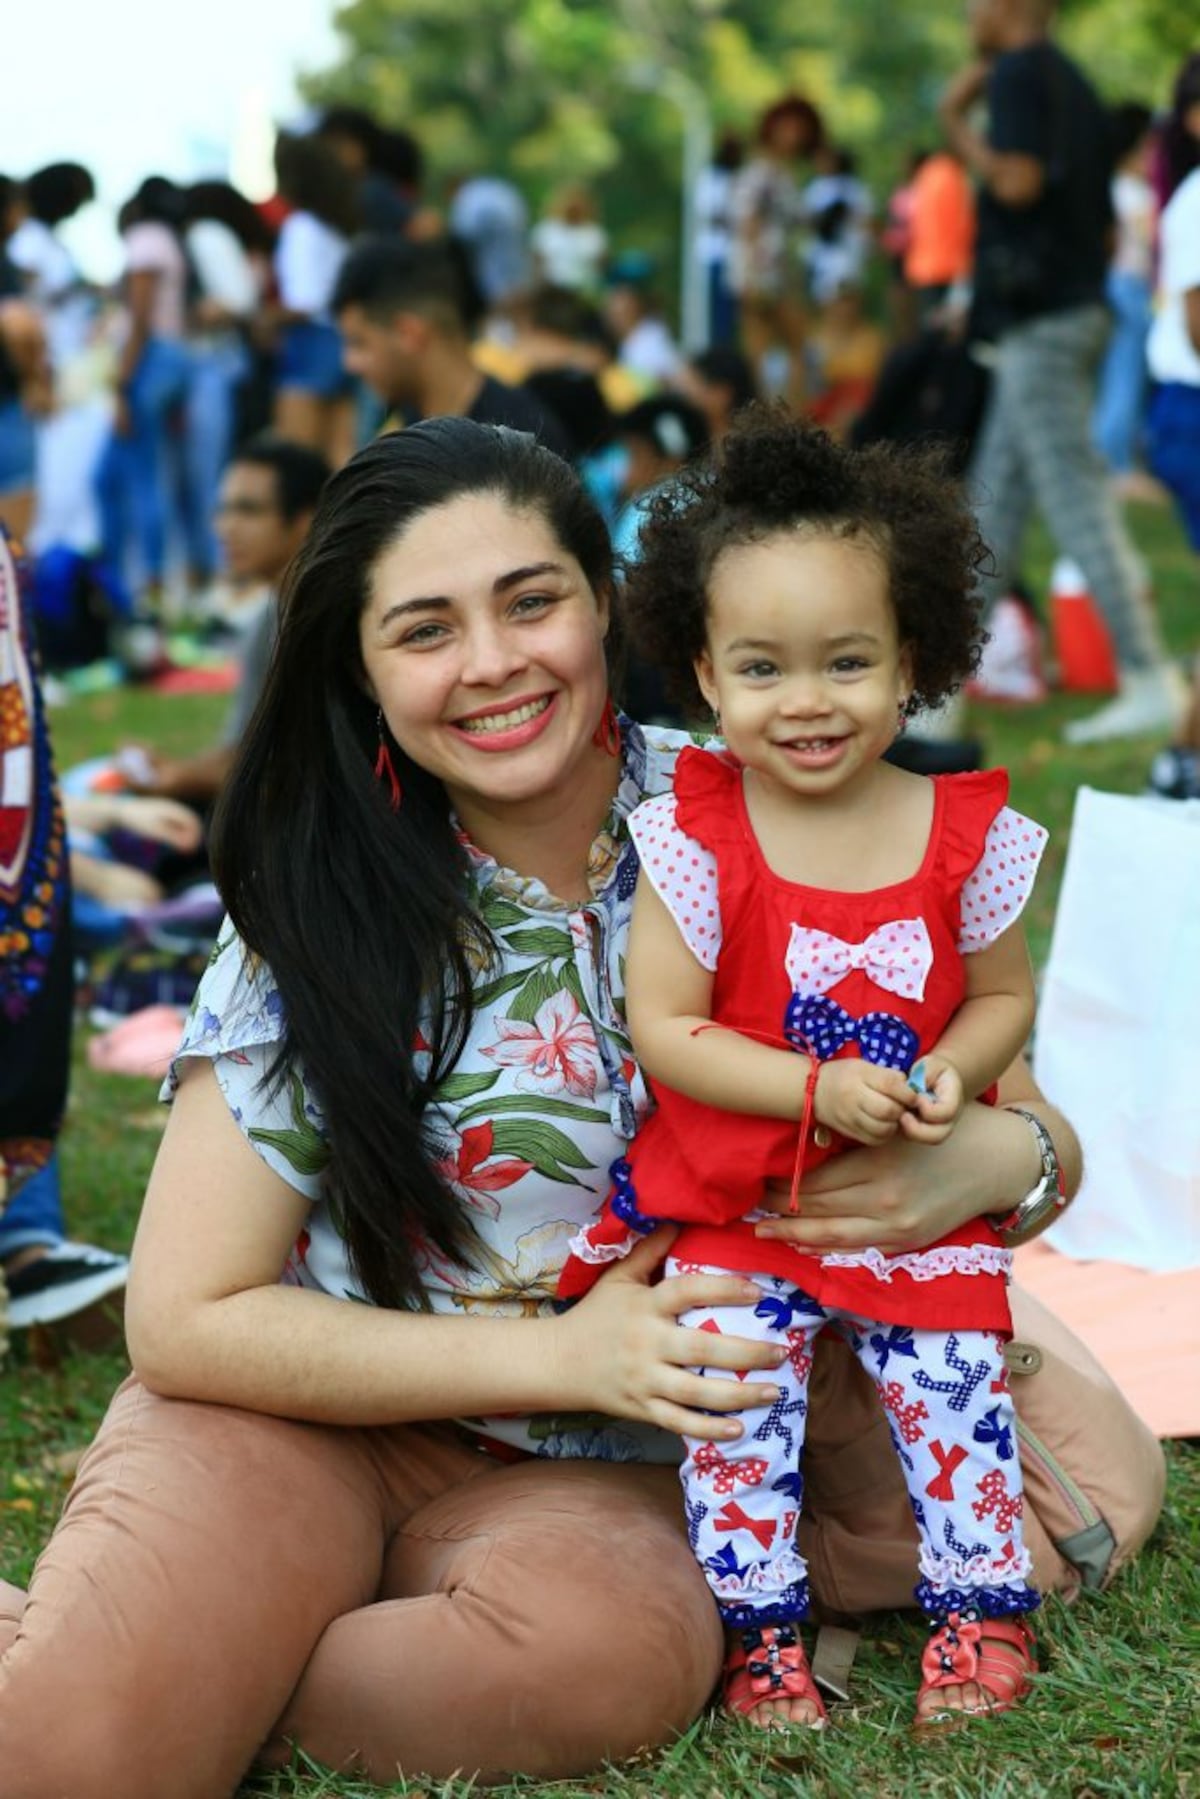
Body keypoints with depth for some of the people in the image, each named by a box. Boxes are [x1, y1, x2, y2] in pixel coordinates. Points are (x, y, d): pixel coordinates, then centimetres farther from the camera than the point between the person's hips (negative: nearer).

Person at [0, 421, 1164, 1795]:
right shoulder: (320, 909, -10)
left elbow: (1026, 1131, 2)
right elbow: (186, 1318, -9)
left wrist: (994, 1159, -24)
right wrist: (563, 1353, -16)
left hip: (583, 1472, 3)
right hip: (306, 1414, -2)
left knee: (618, 1651, -34)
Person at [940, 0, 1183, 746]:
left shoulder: (1019, 72, -11)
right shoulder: (1072, 82, 17)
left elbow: (1017, 180, -23)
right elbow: (1105, 224, 19)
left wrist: (956, 121, -9)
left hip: (1039, 321, -10)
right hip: (1077, 306, 10)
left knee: (1077, 499, -10)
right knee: (998, 493, 16)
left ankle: (1150, 679, -12)